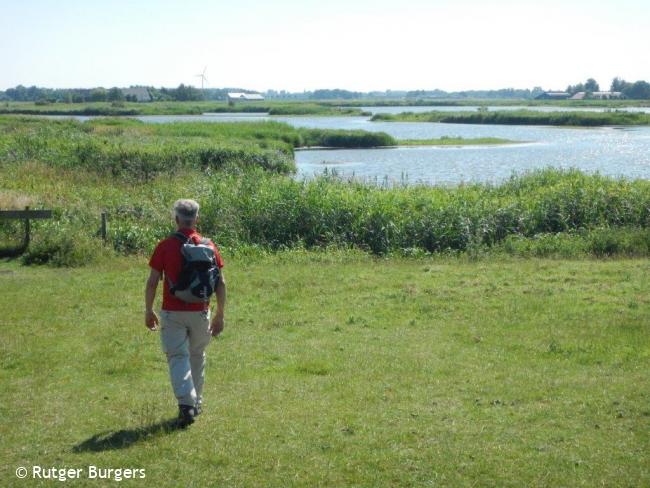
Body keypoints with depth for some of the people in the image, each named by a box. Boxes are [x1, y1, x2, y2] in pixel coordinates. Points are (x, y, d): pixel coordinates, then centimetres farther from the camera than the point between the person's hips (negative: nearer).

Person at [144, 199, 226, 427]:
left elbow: (152, 282, -6)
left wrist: (148, 311, 7)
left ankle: (186, 403, -17)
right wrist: (220, 315, 8)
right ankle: (196, 403, 28)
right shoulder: (208, 246, 0)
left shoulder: (165, 246, -6)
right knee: (197, 357, 18)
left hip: (172, 313, -2)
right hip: (200, 312, 2)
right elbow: (221, 283, 0)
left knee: (178, 357, 0)